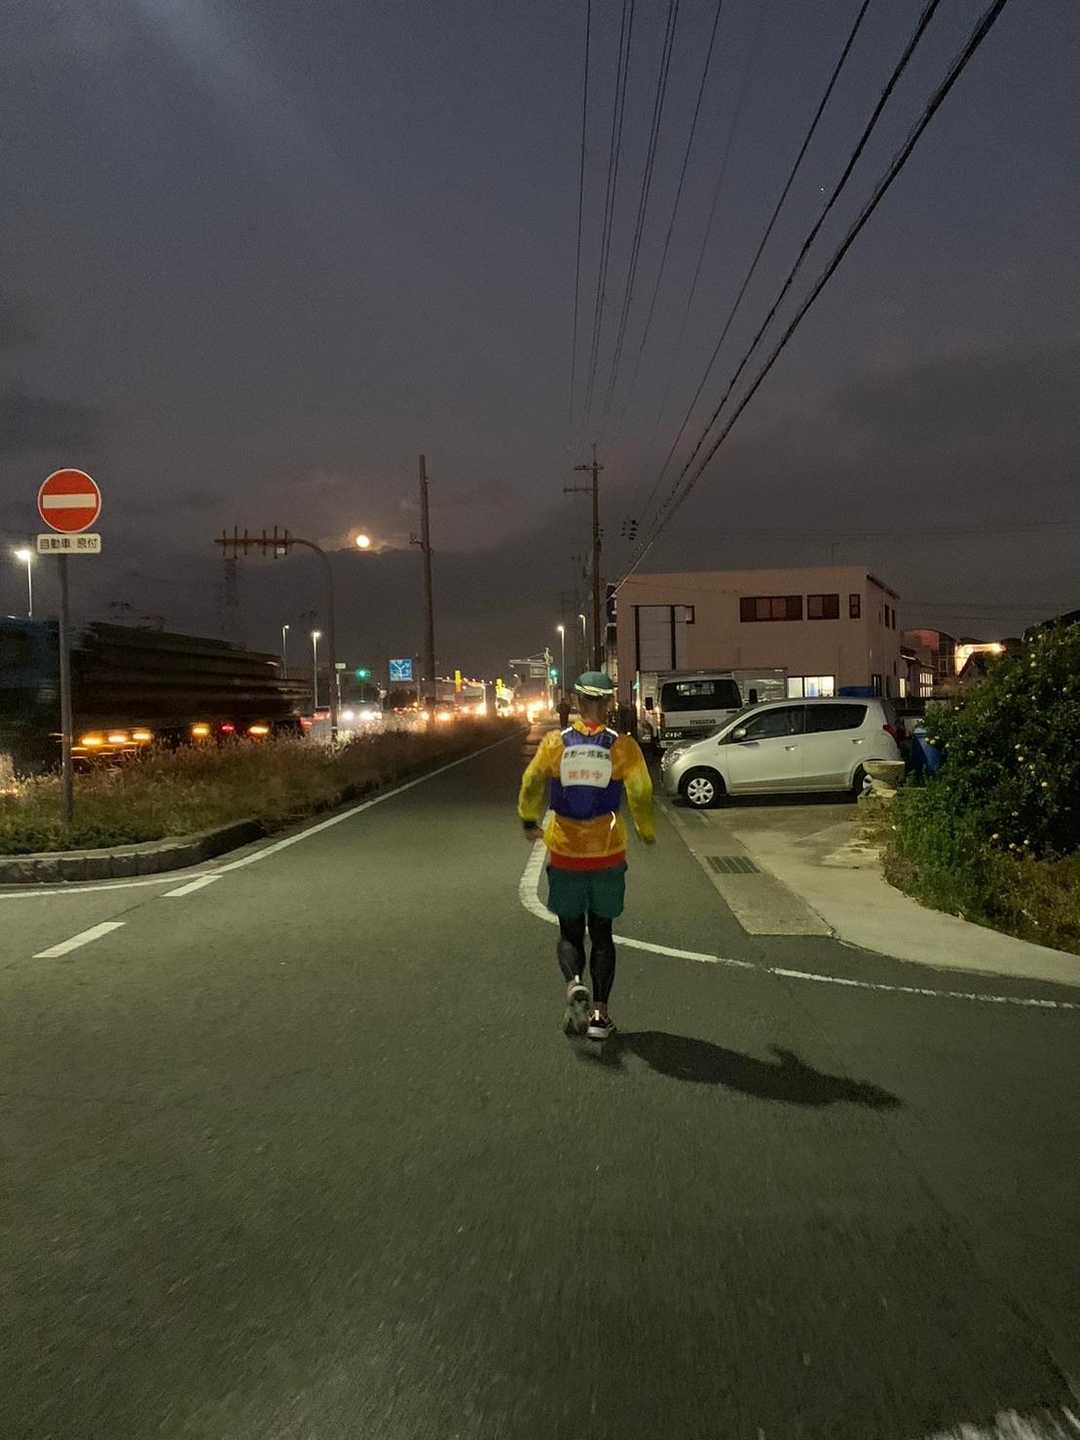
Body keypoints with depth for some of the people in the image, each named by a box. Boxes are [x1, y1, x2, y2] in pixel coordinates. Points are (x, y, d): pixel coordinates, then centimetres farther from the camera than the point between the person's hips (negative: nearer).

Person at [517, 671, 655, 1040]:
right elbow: (640, 792, -11)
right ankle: (599, 1012, 10)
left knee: (570, 931, 15)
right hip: (607, 854, 0)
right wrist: (647, 832, 5)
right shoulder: (622, 746, -6)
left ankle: (573, 981, -12)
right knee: (601, 932, 14)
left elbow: (531, 783, -6)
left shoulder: (555, 742, -4)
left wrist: (529, 821, 12)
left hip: (565, 852, 0)